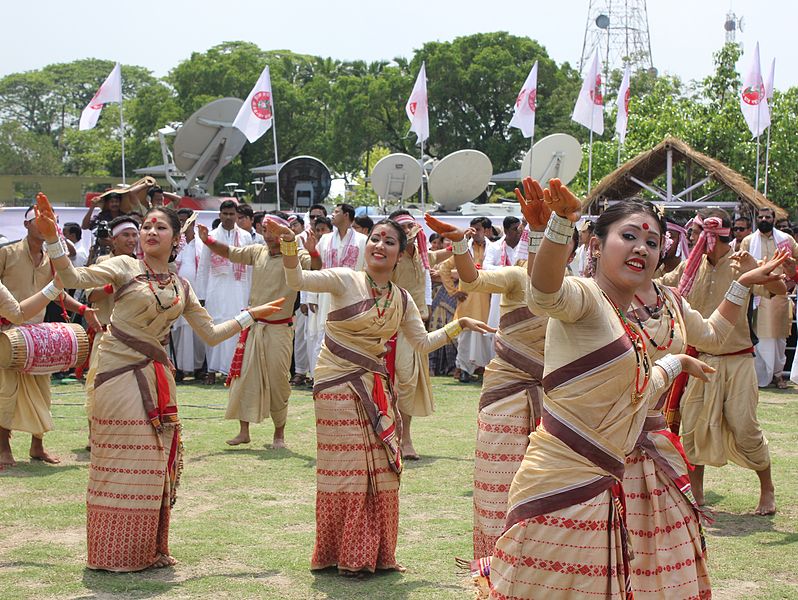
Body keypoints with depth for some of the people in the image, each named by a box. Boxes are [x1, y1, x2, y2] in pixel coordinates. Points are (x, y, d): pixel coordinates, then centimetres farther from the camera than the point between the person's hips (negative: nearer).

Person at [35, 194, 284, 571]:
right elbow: (74, 277, -16)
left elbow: (211, 334, 16)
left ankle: (149, 549, 17)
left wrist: (251, 315, 15)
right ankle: (116, 552, 6)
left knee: (157, 462, 5)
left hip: (156, 377, 5)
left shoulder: (181, 287, 11)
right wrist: (52, 239, -29)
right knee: (121, 461, -4)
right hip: (119, 372, -5)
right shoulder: (125, 268, -2)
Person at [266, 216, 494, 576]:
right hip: (338, 385, -5)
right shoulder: (346, 280, -9)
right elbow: (297, 280, -21)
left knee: (381, 472, 6)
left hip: (375, 389, 5)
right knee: (345, 470, -3)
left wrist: (459, 325, 8)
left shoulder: (401, 299, 6)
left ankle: (376, 554, 18)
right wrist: (289, 242, -37)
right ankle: (342, 556, 10)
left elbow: (423, 343, 15)